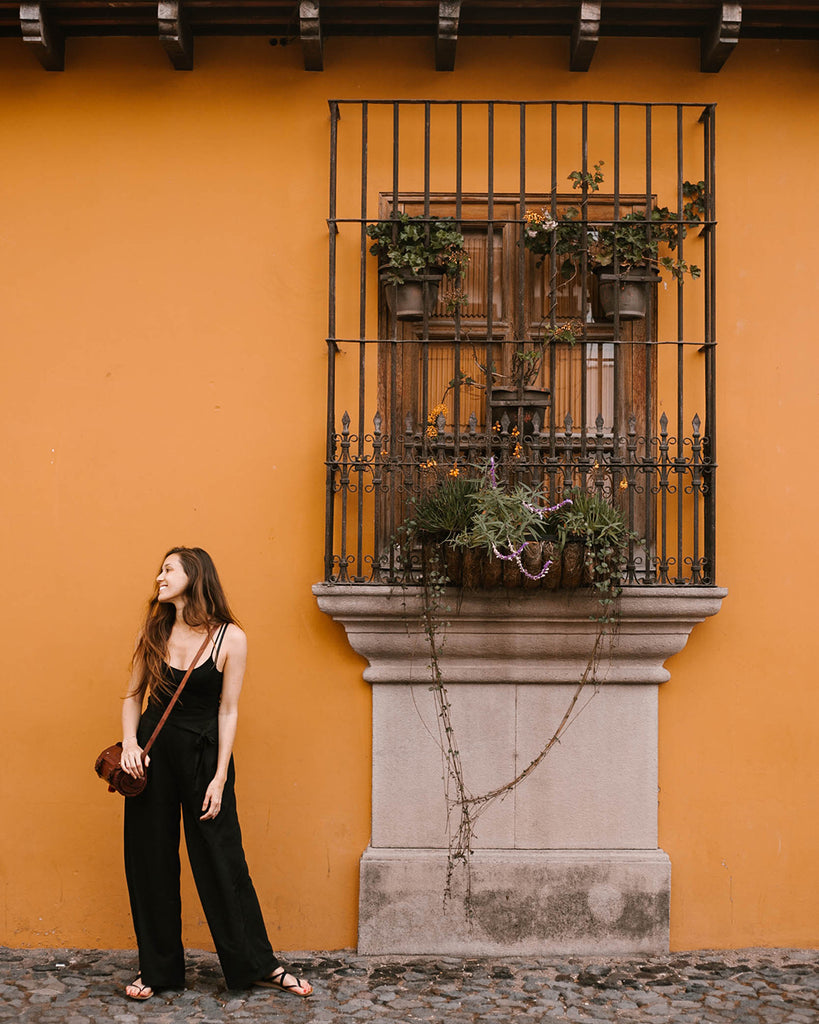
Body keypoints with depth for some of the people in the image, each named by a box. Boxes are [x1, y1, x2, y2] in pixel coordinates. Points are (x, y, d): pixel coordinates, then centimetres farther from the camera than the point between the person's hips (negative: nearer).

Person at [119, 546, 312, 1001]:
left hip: (203, 754, -3)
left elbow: (228, 711, -8)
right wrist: (130, 743, -8)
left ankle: (258, 964, 17)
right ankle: (157, 968, 23)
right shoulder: (155, 632, 2)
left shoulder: (230, 638, -9)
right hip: (152, 753, 4)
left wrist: (220, 779, -10)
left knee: (222, 860, 2)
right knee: (150, 860, 8)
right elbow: (134, 695, 10)